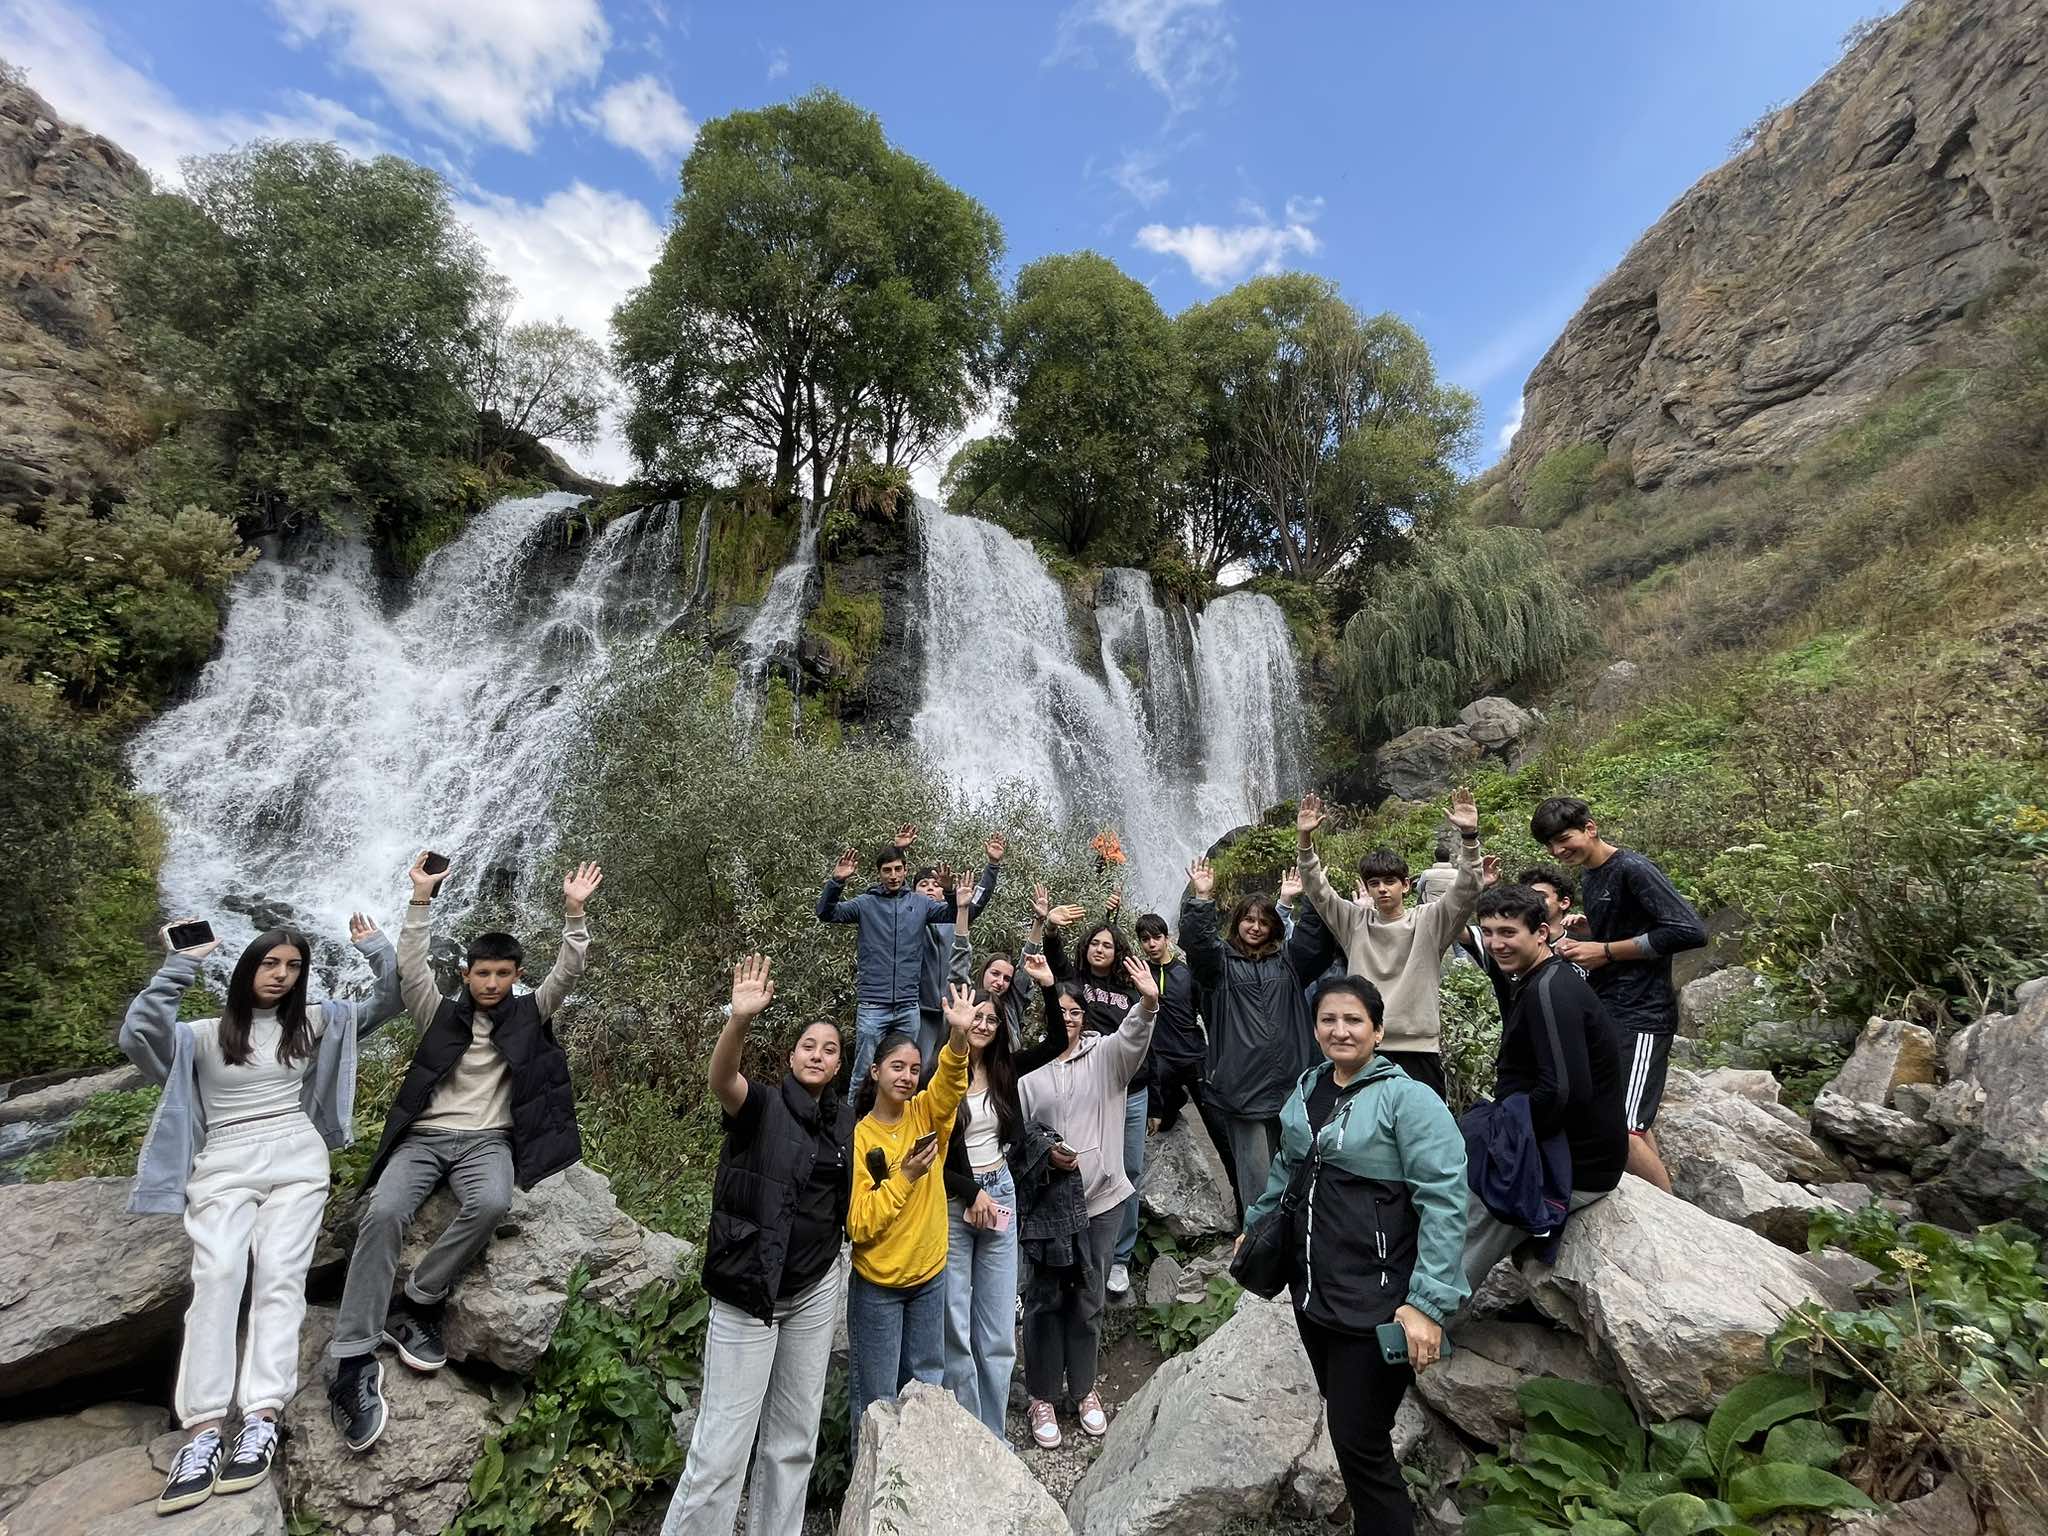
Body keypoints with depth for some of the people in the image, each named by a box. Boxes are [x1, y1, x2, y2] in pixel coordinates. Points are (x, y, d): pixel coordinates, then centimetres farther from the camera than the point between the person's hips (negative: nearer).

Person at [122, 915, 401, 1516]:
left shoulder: (313, 1024, 17)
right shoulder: (203, 1034, 14)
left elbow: (387, 1001, 13)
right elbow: (137, 1038, -6)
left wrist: (377, 948, 1)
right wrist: (178, 967, -8)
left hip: (295, 1156, 1)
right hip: (223, 1163, 0)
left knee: (279, 1273, -16)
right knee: (217, 1274, -22)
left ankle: (262, 1419, -23)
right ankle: (203, 1431, -26)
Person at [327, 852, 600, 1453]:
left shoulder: (528, 1014, 10)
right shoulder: (440, 1012, 11)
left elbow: (567, 972, -2)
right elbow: (410, 968, -3)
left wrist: (574, 912, -14)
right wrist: (422, 899, -11)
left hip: (487, 1140, -1)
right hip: (424, 1136, 1)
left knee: (491, 1204, -33)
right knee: (383, 1212, -27)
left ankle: (415, 1305, -14)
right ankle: (353, 1363, -24)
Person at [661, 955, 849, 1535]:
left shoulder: (845, 1120, 3)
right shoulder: (762, 1104, -12)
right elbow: (720, 1079, -35)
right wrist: (740, 1019, -54)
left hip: (816, 1288, 5)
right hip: (749, 1289, -5)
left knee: (795, 1437, 16)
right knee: (723, 1443, -1)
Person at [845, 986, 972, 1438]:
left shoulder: (924, 1114, -6)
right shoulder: (858, 1137, -14)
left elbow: (950, 1082, -29)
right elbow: (858, 1223, -16)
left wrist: (958, 1036, -48)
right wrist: (904, 1176, -25)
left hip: (929, 1274, 3)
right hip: (877, 1285, -3)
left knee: (927, 1384, 18)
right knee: (877, 1397, 10)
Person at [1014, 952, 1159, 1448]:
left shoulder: (1105, 1055, -3)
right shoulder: (1027, 1068, -6)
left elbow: (1133, 1035, -24)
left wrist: (1148, 1001, -44)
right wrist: (1044, 1152, -19)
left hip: (1102, 1197, 2)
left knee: (1088, 1299, 16)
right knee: (1046, 1299, 11)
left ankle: (1084, 1388, 36)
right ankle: (1042, 1396, 30)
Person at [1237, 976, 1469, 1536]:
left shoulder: (1407, 1099, -16)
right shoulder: (1308, 1088, 4)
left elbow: (1444, 1201, -20)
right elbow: (1286, 1168, 18)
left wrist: (1429, 1302, -22)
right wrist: (1254, 1226, 22)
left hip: (1375, 1306, -6)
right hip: (1311, 1291, 6)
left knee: (1360, 1442, 3)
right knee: (1343, 1419, 21)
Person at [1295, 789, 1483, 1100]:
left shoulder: (1428, 922, 1)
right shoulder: (1355, 922, 6)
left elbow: (1465, 892, -11)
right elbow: (1319, 891, -1)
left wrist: (1469, 836, -24)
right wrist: (1305, 840, -14)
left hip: (1419, 1048, -2)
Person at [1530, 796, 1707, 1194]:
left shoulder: (1632, 869, -12)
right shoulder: (1587, 878, 15)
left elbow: (1691, 931, -20)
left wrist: (1606, 952, -16)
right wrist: (1580, 947, 4)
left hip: (1640, 1015, -9)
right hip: (1605, 1012, 9)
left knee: (1622, 1129, -14)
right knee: (1636, 1125, 16)